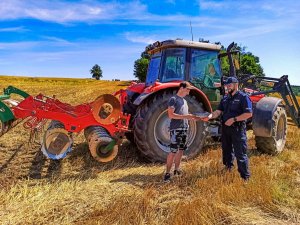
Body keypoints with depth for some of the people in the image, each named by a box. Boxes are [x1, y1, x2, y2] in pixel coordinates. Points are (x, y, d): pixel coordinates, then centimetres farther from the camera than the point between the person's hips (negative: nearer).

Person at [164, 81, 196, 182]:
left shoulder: (184, 101, 19)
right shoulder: (173, 99, -7)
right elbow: (171, 115, -16)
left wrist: (193, 117, 7)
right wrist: (185, 116, -20)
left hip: (184, 129, 8)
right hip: (175, 129, -8)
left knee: (181, 150, 12)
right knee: (173, 151, -9)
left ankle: (176, 169, 24)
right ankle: (167, 173, -1)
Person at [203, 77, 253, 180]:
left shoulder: (243, 97, -8)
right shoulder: (225, 98, 12)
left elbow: (249, 113, -16)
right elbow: (218, 111, 6)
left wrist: (234, 119, -21)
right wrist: (210, 116, -14)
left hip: (238, 129, -7)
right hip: (225, 128, 7)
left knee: (240, 154, -4)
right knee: (227, 151, 20)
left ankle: (245, 177, 6)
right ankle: (228, 169, 39)